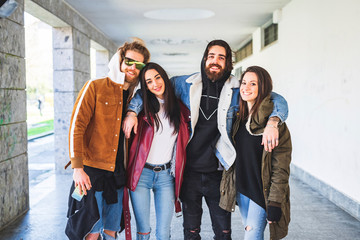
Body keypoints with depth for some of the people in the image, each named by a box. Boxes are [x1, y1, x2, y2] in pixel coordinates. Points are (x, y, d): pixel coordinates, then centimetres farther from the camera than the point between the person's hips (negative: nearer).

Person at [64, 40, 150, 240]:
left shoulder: (136, 96, 11)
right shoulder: (95, 87, -4)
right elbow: (76, 126, -11)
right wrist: (78, 168, -17)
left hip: (118, 173, 5)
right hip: (92, 171, -5)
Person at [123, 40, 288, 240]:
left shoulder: (237, 90, -2)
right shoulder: (186, 84, 1)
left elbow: (278, 100, -2)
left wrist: (272, 123, -22)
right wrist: (132, 112, -7)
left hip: (219, 172, 0)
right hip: (189, 170, 1)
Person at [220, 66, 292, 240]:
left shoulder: (274, 123, -15)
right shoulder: (238, 118, 5)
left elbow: (281, 168, -16)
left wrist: (275, 203, -17)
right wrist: (229, 187, 14)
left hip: (262, 192, -6)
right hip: (241, 188, 6)